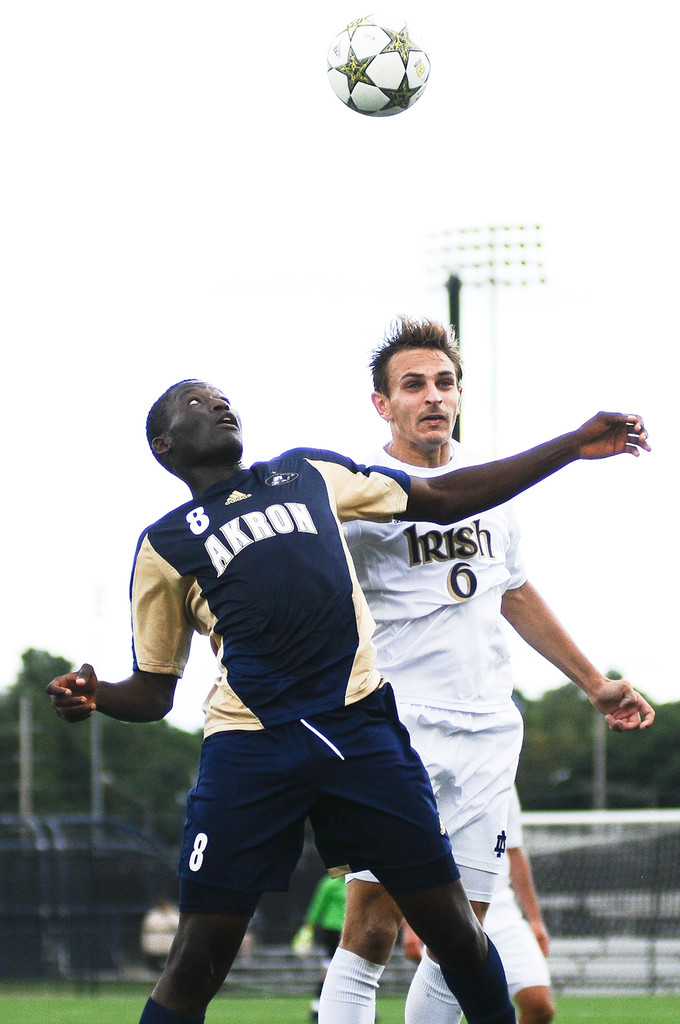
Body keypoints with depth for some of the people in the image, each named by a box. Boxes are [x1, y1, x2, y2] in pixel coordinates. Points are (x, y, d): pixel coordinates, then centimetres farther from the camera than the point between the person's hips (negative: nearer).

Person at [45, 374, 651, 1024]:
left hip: (361, 725, 2)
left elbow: (445, 499, 23)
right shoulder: (164, 546, 12)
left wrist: (574, 446, 19)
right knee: (197, 963, -8)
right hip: (249, 745, -2)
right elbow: (153, 691, 13)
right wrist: (95, 698, -11)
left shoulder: (308, 474, 18)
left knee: (453, 931, -1)